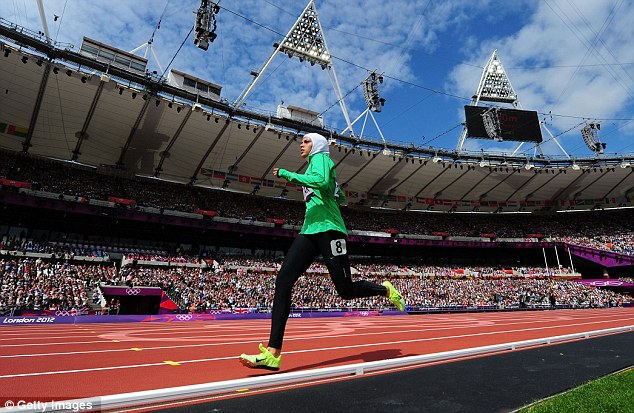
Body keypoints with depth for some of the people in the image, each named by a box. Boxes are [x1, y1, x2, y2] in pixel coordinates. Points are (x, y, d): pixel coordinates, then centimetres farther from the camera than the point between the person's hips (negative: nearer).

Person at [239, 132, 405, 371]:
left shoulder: (321, 158, 3)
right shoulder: (314, 164, 28)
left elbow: (321, 182, -22)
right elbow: (340, 197, 34)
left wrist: (287, 175, -16)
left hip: (328, 230, -9)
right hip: (310, 231, 9)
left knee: (346, 290, -5)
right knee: (283, 280, -10)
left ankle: (386, 290, 26)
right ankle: (273, 353, -13)